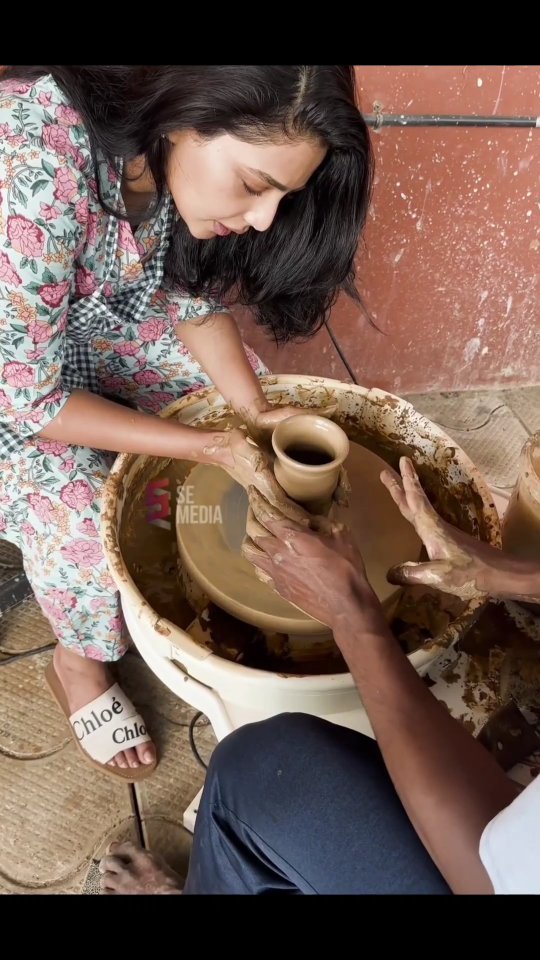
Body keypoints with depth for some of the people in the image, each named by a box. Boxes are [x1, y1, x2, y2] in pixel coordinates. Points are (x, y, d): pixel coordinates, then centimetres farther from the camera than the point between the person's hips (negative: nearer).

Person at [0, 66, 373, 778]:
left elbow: (196, 298, -6)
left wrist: (255, 412, -19)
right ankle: (79, 666, 8)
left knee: (245, 382, -4)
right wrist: (214, 448, -30)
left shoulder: (175, 152, -19)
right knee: (82, 514, -25)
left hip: (93, 319, 6)